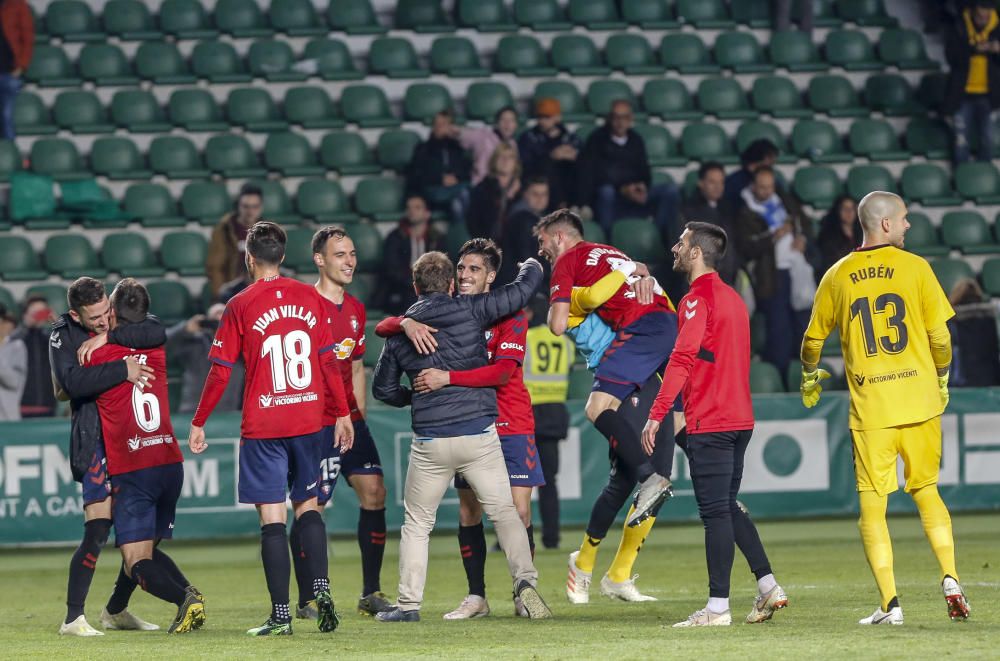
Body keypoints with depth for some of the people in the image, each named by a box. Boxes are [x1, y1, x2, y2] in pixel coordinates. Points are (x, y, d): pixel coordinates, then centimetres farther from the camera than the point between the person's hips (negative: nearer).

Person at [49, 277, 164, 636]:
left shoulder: (121, 321, 5)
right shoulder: (63, 336, -5)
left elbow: (157, 333, -15)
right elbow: (74, 382, -22)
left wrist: (109, 336, -20)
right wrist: (122, 370, -25)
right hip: (95, 440, -5)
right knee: (98, 529, -16)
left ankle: (116, 610, 25)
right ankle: (73, 618, -10)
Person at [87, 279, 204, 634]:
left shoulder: (98, 353, -5)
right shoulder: (156, 349, 7)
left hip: (130, 471, -5)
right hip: (170, 463, 5)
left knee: (137, 564, -4)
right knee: (150, 549, 20)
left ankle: (184, 599, -31)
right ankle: (190, 592, -7)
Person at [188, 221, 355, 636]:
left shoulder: (241, 305, -5)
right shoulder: (309, 298, 4)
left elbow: (220, 372, -4)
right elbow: (329, 361, 6)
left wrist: (198, 423, 5)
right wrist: (342, 413, 16)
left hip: (262, 426, -3)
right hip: (308, 420, 3)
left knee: (272, 517, -2)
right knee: (307, 505, 17)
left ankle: (281, 614, -5)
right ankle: (321, 590, -1)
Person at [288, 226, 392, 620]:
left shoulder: (356, 310, 14)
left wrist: (360, 417, 17)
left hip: (350, 420, 7)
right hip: (315, 421, -7)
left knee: (373, 491, 1)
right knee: (311, 507, -5)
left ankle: (371, 594, 8)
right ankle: (306, 600, 4)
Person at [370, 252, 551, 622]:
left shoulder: (400, 331, 8)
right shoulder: (470, 310, -1)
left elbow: (383, 389, 17)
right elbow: (524, 288, 2)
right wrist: (531, 266, 24)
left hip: (429, 443, 1)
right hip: (479, 435, -1)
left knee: (417, 523, 13)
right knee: (504, 512, 8)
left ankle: (409, 604, 9)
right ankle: (525, 581, -9)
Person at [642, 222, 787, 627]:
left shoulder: (697, 299, -11)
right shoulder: (732, 297, 17)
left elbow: (682, 358, -20)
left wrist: (656, 415, -21)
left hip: (709, 424, -9)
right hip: (740, 419, 9)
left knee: (715, 512, -7)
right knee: (727, 508, 17)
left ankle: (718, 606, -7)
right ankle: (768, 586, 12)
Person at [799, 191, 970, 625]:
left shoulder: (837, 277, 3)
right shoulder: (915, 268, -2)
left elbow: (813, 339, 13)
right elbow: (939, 334, -2)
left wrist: (809, 378, 33)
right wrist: (942, 379, 17)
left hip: (870, 407, 0)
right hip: (919, 400, 0)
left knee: (872, 503, 3)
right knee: (926, 489, 16)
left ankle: (890, 604, -5)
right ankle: (950, 578, 0)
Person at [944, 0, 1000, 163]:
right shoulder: (958, 30, -6)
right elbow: (952, 56, -13)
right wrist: (974, 49, -27)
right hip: (962, 94, -2)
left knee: (987, 139, 8)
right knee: (962, 141, 2)